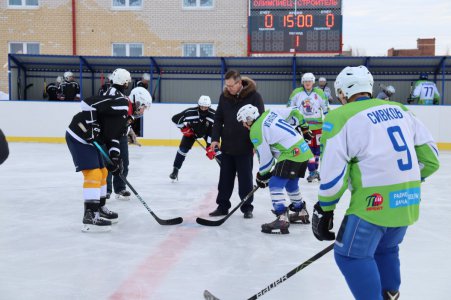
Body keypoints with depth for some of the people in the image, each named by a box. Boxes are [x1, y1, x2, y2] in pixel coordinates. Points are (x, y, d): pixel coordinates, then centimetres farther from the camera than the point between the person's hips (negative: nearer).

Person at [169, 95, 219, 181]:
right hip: (192, 131, 0)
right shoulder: (190, 112, -33)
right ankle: (175, 170, 2)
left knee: (215, 149, -13)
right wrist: (183, 128, -23)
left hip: (206, 132, 0)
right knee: (183, 148, -12)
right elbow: (175, 118, -20)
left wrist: (210, 147, -34)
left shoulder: (213, 115, -31)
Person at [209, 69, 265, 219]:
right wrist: (215, 139, 1)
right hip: (227, 145, 4)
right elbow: (218, 119, 9)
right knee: (225, 177, 10)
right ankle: (222, 206, 21)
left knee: (245, 178, 5)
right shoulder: (224, 96, 3)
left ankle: (247, 208, 17)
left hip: (245, 146, -4)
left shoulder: (254, 96, -10)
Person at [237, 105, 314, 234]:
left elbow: (265, 158, -7)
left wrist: (262, 176, 7)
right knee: (291, 184, 24)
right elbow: (294, 113, 17)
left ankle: (282, 219, -16)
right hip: (304, 150, 9)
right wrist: (304, 128, 28)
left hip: (292, 155, -9)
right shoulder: (270, 113, 12)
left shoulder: (255, 132, -9)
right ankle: (301, 213, 37)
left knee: (275, 185, -8)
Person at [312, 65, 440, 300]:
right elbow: (430, 158, 13)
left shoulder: (340, 117, -5)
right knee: (385, 249, 27)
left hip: (375, 202, -7)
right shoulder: (400, 109, 12)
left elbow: (334, 172, -10)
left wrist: (323, 209, 0)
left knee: (351, 255, 7)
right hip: (408, 201, 7)